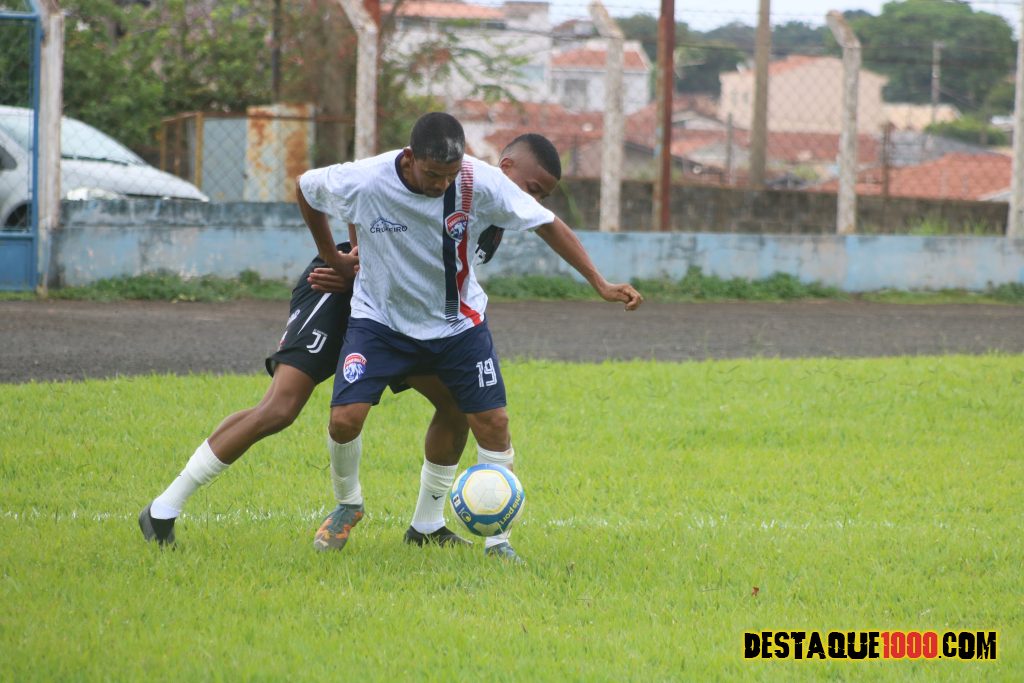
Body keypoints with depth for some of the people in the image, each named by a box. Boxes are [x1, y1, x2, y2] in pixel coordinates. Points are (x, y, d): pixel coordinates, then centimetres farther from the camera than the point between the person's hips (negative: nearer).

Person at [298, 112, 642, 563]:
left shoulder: (481, 182, -22)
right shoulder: (360, 183, -25)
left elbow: (546, 224, -12)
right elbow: (305, 187, -3)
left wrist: (600, 284, -14)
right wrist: (329, 255, 6)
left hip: (458, 322, 1)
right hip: (380, 318, -1)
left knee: (493, 422, -6)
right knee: (345, 418, -16)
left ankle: (497, 539, 10)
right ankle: (347, 504, 15)